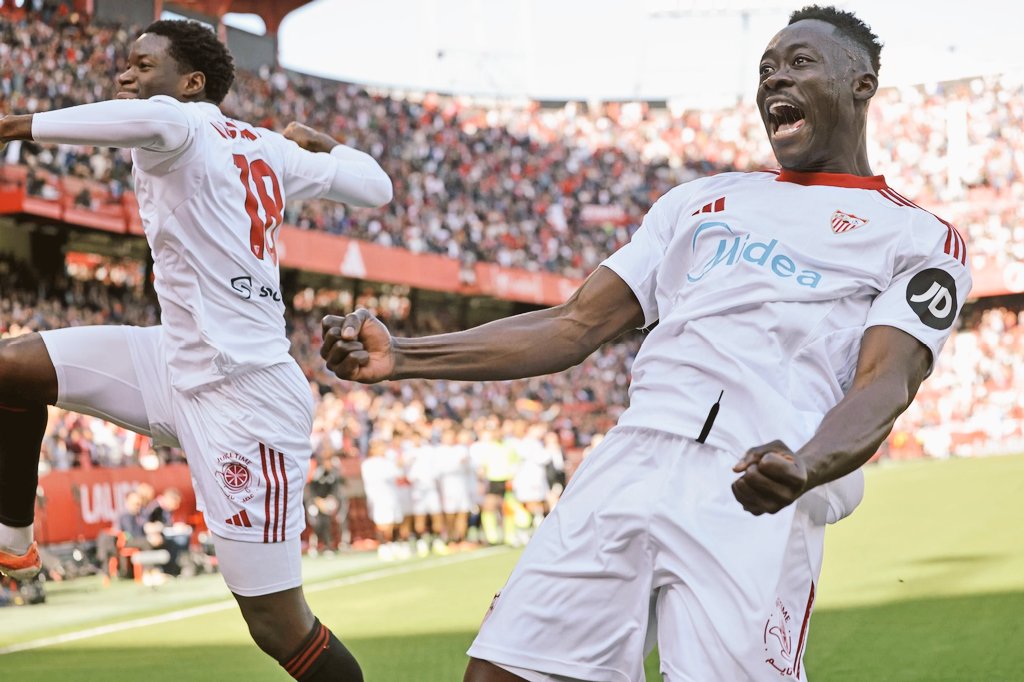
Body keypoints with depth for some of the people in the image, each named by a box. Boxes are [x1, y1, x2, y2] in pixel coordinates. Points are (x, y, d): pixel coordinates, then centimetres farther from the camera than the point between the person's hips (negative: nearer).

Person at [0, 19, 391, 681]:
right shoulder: (268, 150, 10)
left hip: (242, 399, -9)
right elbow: (374, 184, 19)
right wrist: (322, 143, 39)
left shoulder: (187, 130, -12)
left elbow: (156, 120, -39)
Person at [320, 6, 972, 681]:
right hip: (628, 465, 4)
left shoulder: (920, 238, 12)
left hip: (757, 499, -4)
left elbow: (884, 385, -5)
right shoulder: (699, 200, 28)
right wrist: (401, 357, 9)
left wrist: (803, 469, -28)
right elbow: (574, 328, 22)